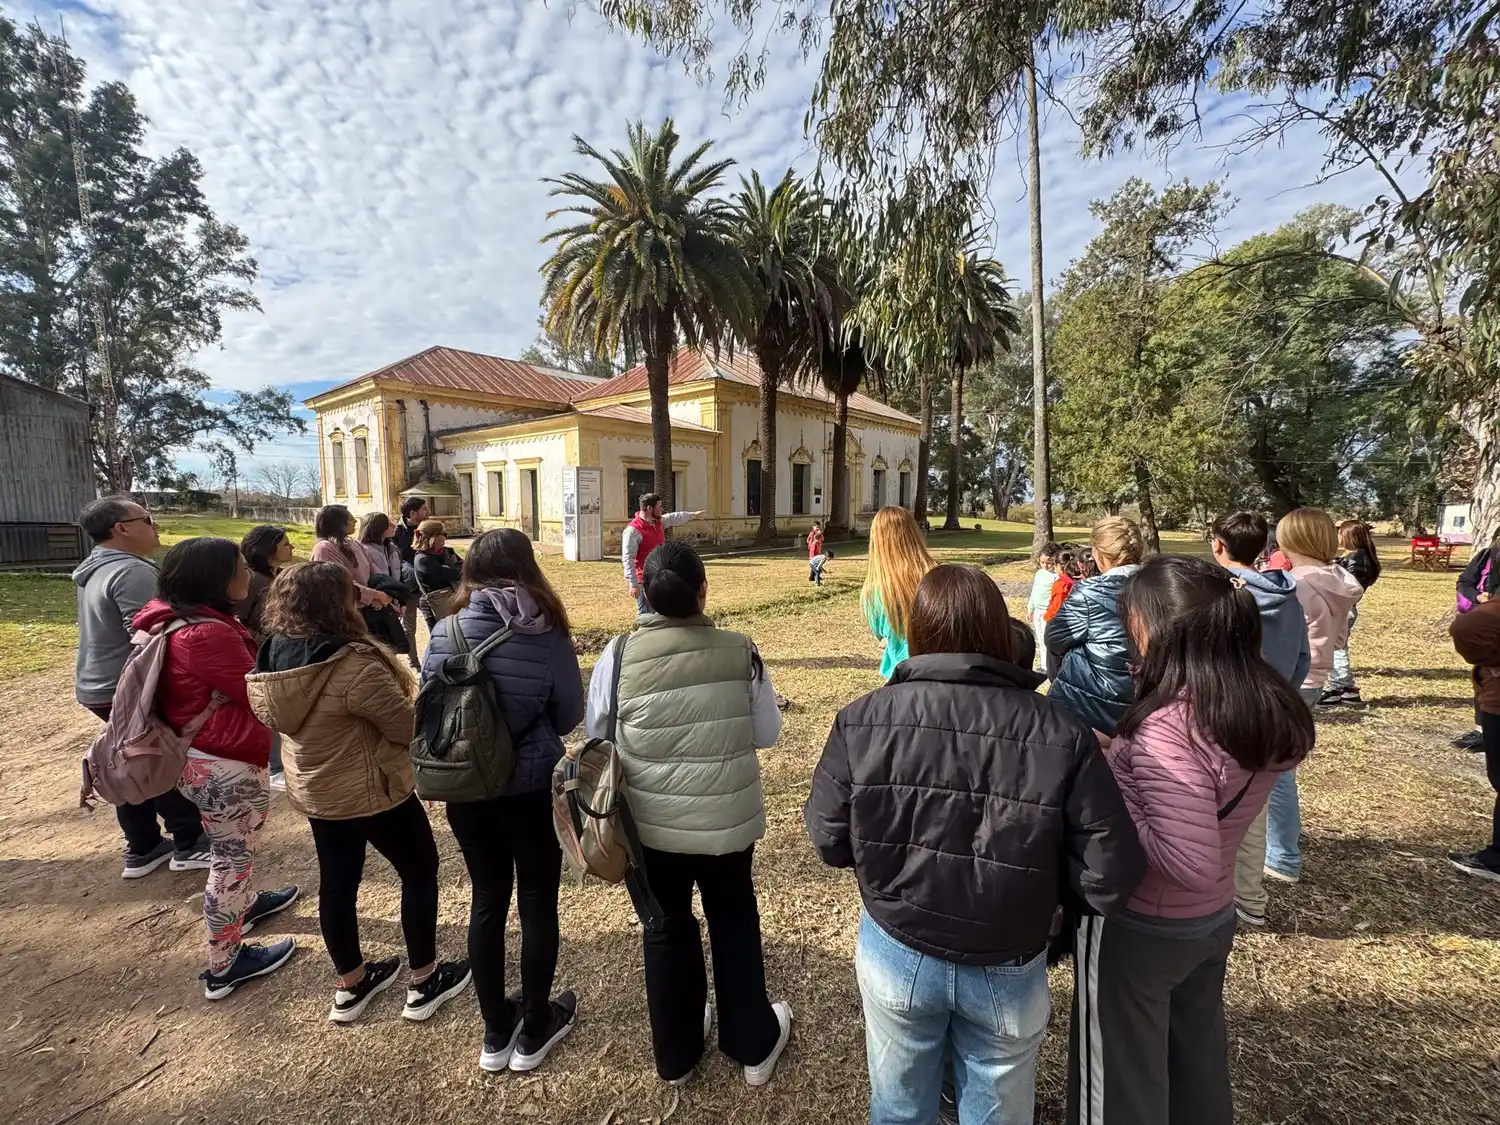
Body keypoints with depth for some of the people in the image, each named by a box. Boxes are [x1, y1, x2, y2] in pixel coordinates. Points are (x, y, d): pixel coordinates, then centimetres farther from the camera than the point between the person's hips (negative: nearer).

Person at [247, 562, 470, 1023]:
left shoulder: (274, 656, -5)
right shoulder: (353, 665, -31)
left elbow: (275, 720, 12)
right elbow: (407, 725, -23)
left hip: (312, 788, 8)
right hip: (371, 790, -8)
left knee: (337, 883, 20)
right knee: (420, 871, 12)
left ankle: (350, 986, 38)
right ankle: (424, 982, 26)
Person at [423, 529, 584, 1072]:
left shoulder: (445, 634, -10)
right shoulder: (548, 638, -17)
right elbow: (570, 717, -6)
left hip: (466, 791, 3)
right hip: (534, 791, -3)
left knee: (487, 902, 19)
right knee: (538, 905, 16)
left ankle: (496, 1033, 36)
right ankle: (534, 1031, 33)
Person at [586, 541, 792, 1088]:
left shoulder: (618, 655, -17)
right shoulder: (740, 651, -16)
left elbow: (598, 736, -4)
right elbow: (767, 733, -4)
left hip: (652, 821, 1)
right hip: (729, 818, 0)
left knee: (667, 928, 24)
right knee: (735, 923, 24)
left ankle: (675, 1052, 45)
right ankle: (754, 1045, 43)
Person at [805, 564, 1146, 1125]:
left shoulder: (862, 720, -21)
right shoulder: (1061, 735, -22)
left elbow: (829, 843, -11)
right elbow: (1112, 879, -17)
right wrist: (1038, 862, 2)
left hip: (895, 955, 0)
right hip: (1007, 970, 0)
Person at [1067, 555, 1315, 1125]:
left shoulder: (1167, 729, -31)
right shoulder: (1271, 710, -8)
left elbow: (1189, 864, -31)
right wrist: (1124, 758, -3)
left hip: (1135, 930, -7)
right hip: (1213, 920, 7)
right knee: (1198, 1068, 29)